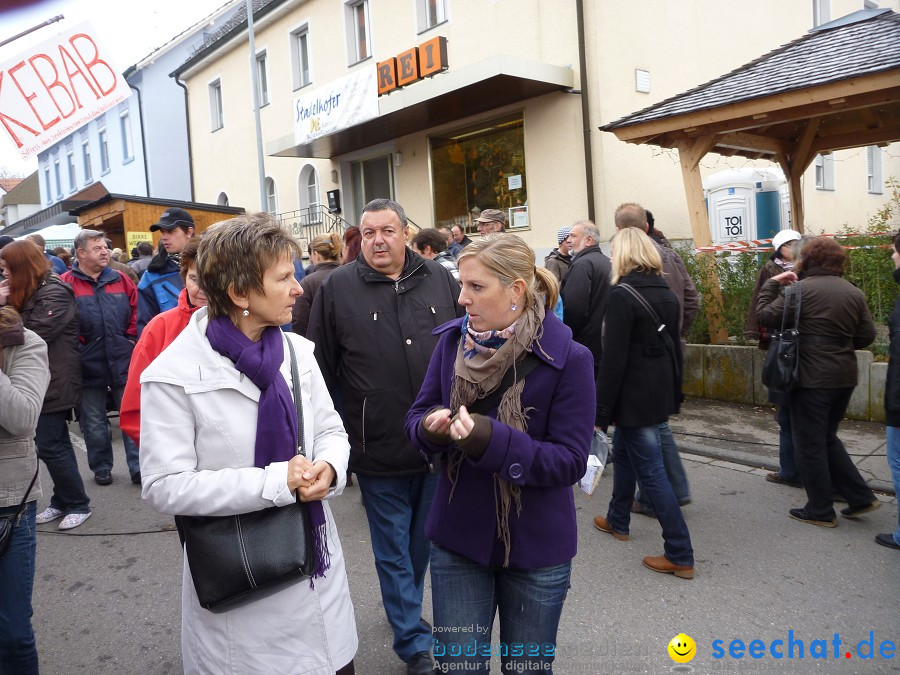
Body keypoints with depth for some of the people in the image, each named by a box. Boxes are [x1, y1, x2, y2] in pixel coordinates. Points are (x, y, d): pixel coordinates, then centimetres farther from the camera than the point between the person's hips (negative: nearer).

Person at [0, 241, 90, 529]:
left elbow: (33, 335, -21)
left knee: (49, 445, -6)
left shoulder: (55, 293, -16)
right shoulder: (30, 292, 15)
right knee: (56, 443, 14)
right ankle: (62, 501, 24)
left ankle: (78, 505, 6)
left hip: (55, 383, -9)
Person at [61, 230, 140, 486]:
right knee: (94, 423, 12)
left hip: (123, 362, 2)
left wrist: (131, 338, 3)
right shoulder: (66, 284, -4)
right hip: (89, 366, -2)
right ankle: (101, 467, 27)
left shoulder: (121, 280, 6)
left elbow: (135, 310, 11)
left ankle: (139, 467, 12)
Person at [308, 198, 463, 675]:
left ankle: (402, 604, 48)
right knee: (393, 551, 11)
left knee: (422, 544, 22)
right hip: (378, 451, -3)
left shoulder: (441, 281, 3)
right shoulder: (337, 288, -4)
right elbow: (320, 368, -1)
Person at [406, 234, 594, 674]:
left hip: (535, 547, -2)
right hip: (457, 539, 3)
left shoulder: (569, 359, -16)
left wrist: (489, 438, -32)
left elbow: (570, 460, -19)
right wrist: (431, 426, -23)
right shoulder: (451, 342, -5)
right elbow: (416, 417, 2)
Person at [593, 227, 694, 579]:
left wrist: (602, 409, -14)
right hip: (661, 390, 9)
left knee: (650, 471, -2)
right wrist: (675, 393, 21)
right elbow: (675, 346, 13)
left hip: (634, 396, -9)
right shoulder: (665, 292, 8)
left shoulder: (622, 294, -17)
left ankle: (680, 556, 3)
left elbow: (614, 357, -20)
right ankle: (617, 520, 41)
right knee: (624, 451, 25)